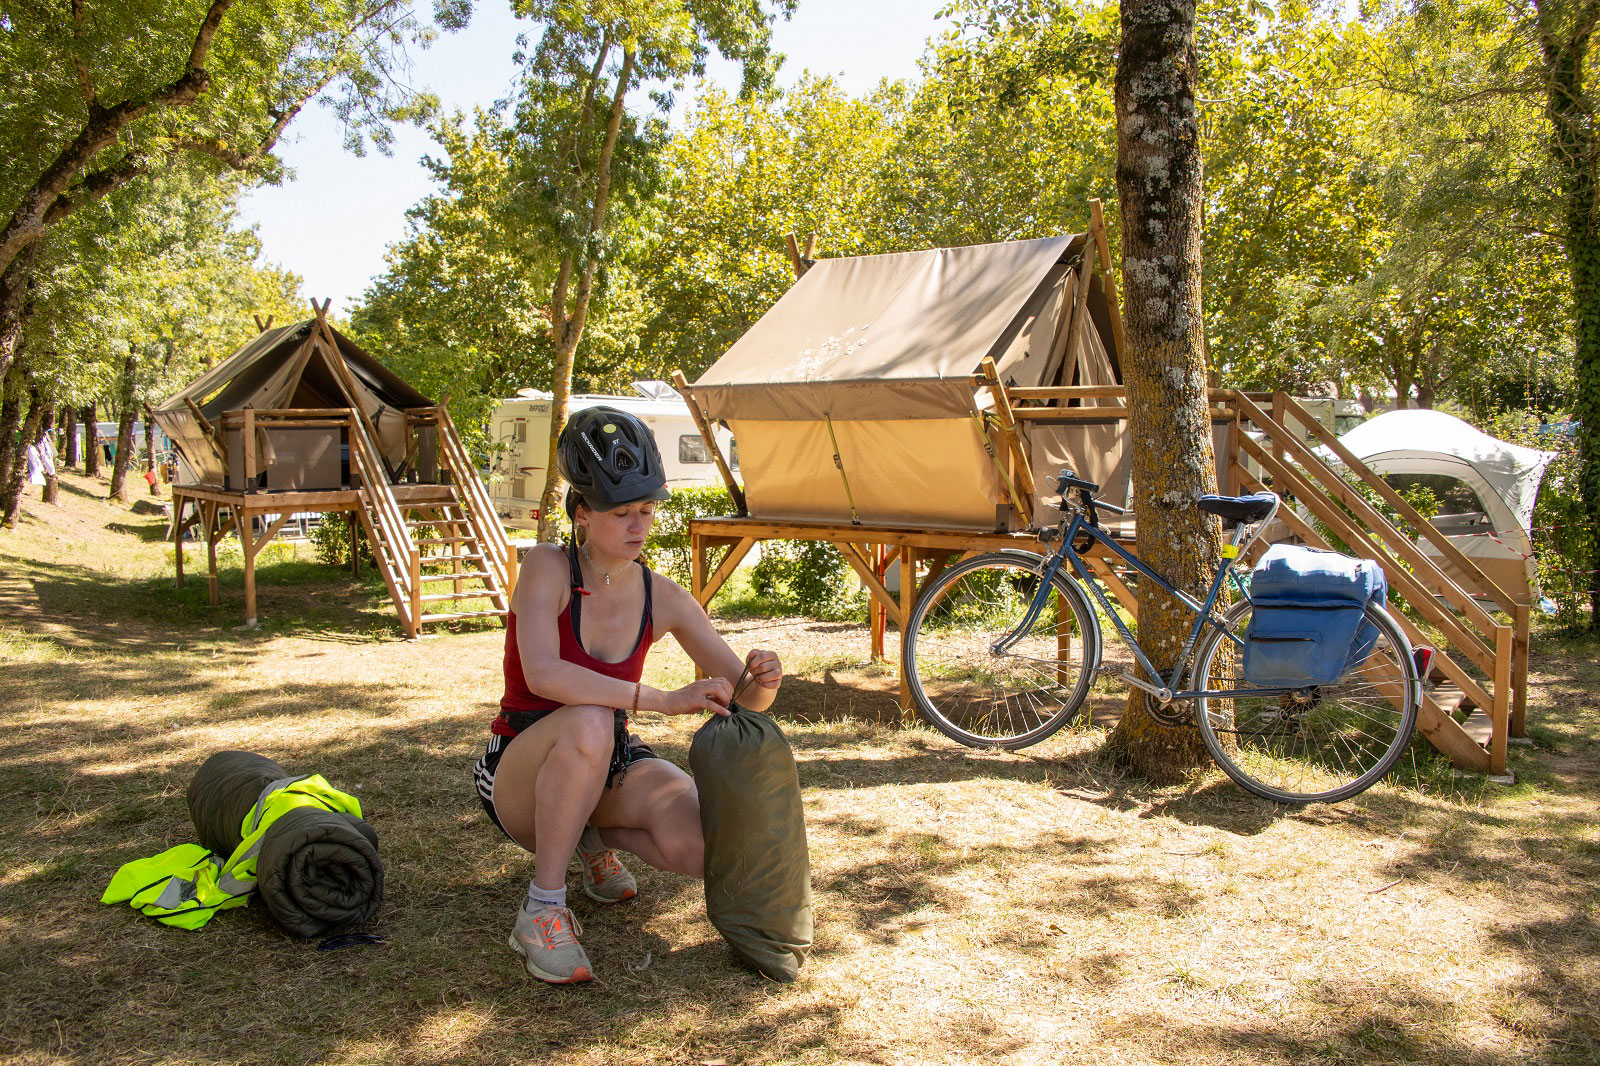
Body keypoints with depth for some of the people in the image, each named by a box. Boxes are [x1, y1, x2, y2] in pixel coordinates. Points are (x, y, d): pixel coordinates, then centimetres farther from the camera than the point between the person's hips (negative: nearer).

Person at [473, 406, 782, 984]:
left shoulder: (662, 598, -6)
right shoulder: (548, 568, -18)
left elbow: (746, 696, -3)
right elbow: (542, 674, -37)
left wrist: (763, 679, -28)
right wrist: (662, 699, -42)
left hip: (608, 766, 4)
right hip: (520, 773, -4)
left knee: (704, 849, -24)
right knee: (588, 724, -39)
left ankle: (596, 836, 8)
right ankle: (541, 910, -22)